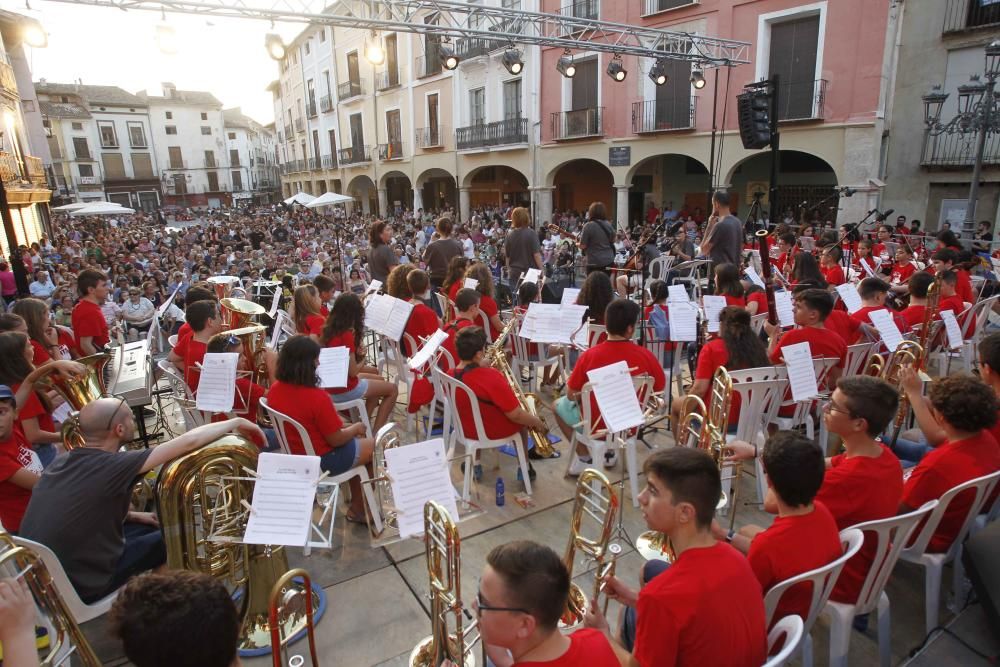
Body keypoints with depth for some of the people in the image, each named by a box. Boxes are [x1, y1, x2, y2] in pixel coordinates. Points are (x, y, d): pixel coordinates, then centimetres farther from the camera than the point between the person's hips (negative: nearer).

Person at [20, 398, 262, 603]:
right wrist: (236, 423, -11)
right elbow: (190, 441, -24)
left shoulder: (62, 462, 1)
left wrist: (132, 515, 13)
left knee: (148, 526, 19)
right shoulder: (113, 466, -24)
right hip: (77, 587, -8)